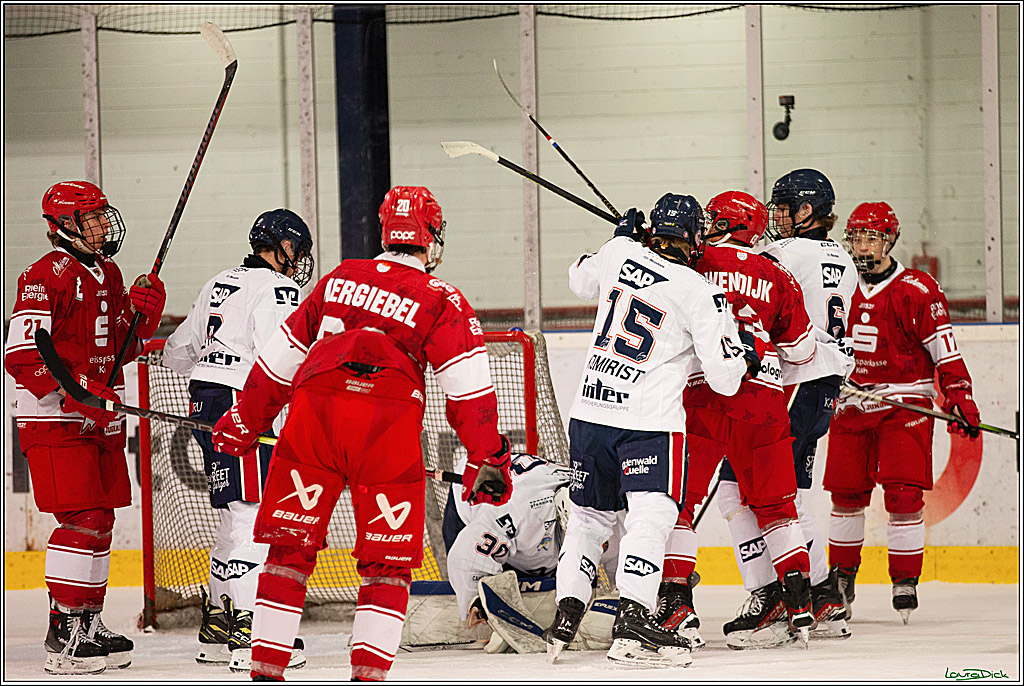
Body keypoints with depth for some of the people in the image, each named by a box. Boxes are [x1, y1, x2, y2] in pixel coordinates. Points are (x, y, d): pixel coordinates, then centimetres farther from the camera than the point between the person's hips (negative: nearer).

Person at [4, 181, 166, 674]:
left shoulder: (107, 273, 15)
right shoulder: (47, 275, -13)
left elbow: (119, 348, 22)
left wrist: (142, 314, 3)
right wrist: (77, 392, -28)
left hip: (100, 419, 9)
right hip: (54, 420, -9)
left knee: (100, 521, 12)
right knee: (82, 521, -13)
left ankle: (89, 624, 22)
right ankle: (63, 637, -10)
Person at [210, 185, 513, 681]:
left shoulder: (338, 280, 22)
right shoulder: (443, 301, 11)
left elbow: (280, 358, 25)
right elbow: (470, 386, 1)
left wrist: (244, 422, 34)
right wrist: (486, 459, 3)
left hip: (313, 414, 3)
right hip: (388, 428, -3)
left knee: (290, 545, 8)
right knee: (388, 561, 7)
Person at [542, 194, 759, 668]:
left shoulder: (619, 253, 5)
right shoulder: (701, 294, -8)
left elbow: (581, 281, 29)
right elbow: (723, 377, -6)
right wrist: (743, 354, 14)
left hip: (589, 411, 6)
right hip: (648, 421, -6)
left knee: (590, 515, 19)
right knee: (650, 517, -13)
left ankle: (565, 619, 19)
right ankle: (631, 622, -28)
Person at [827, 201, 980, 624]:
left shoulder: (918, 291, -6)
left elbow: (945, 350, -6)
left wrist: (958, 398, -12)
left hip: (905, 403, -4)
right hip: (852, 402, 4)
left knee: (903, 493, -10)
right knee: (846, 492, 6)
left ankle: (905, 580, -1)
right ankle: (841, 576, 21)